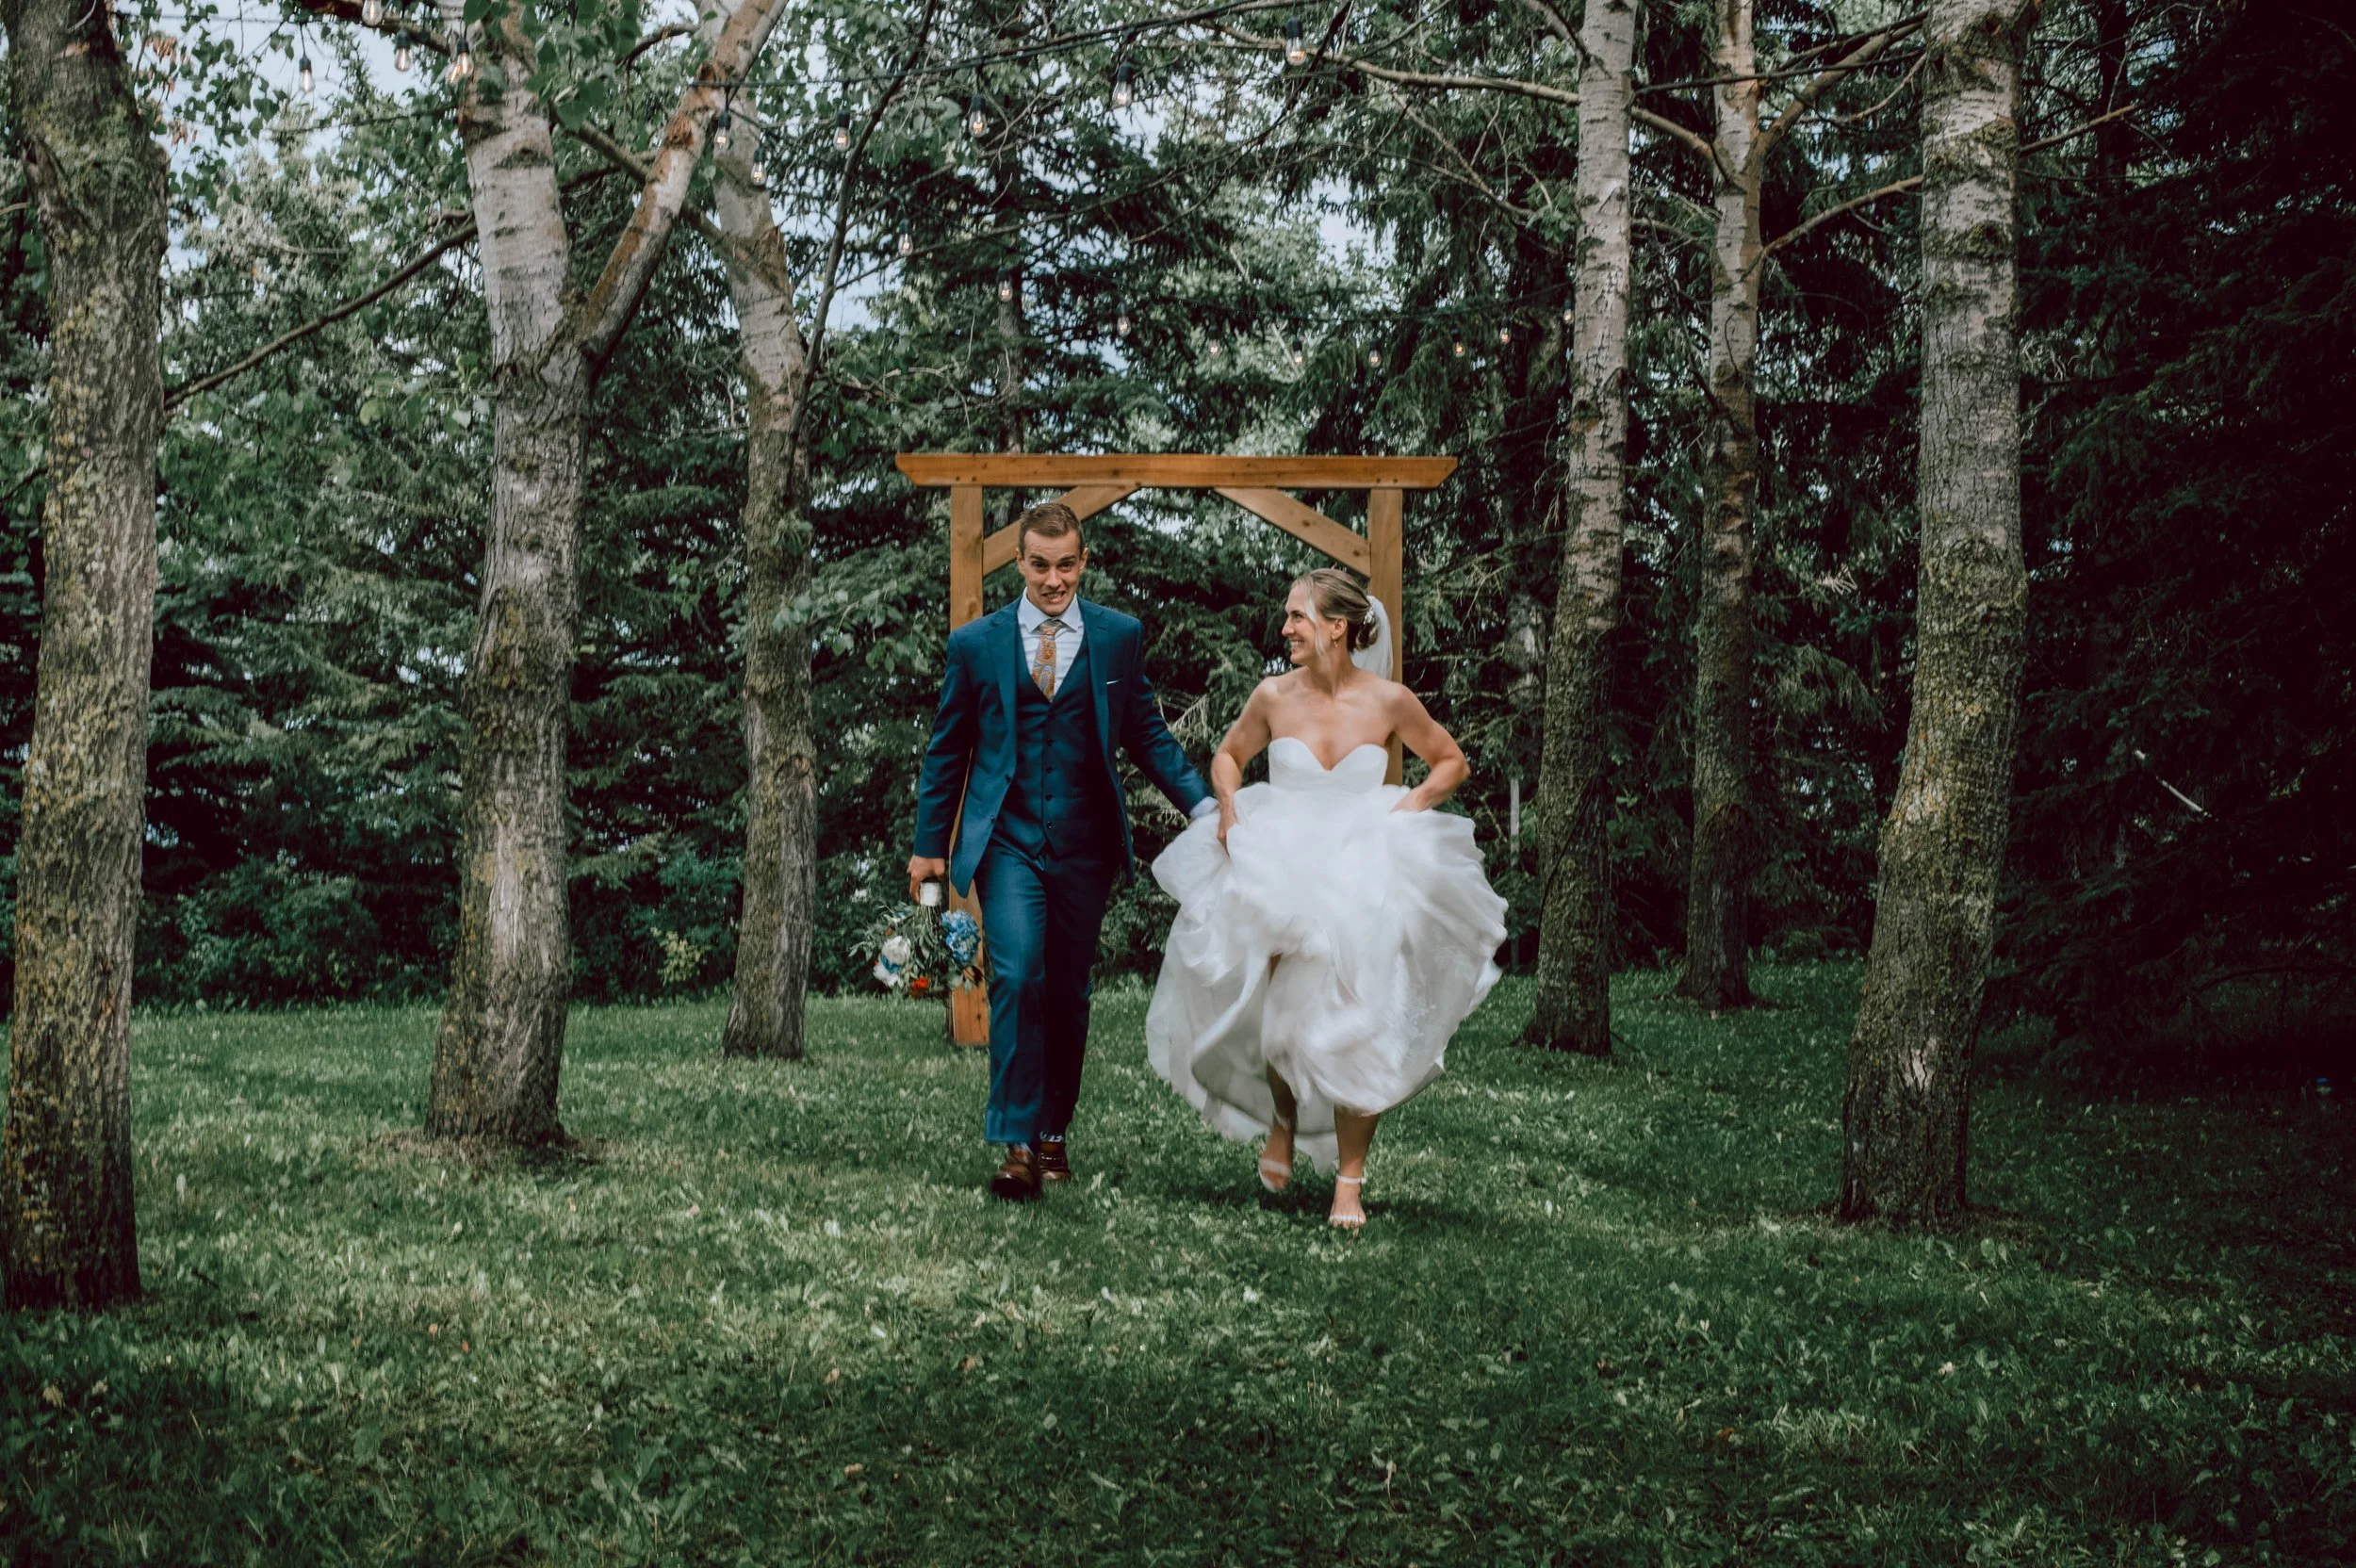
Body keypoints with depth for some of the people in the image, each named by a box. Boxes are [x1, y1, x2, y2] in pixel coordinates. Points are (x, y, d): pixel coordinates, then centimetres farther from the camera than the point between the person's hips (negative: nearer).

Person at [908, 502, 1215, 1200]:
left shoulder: (1119, 637, 6)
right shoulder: (975, 643, 4)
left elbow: (1147, 733, 10)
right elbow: (948, 749, 10)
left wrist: (1203, 803, -1)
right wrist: (931, 844, 10)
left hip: (1085, 846, 2)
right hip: (1007, 841, -2)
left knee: (1069, 993, 9)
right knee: (1017, 978, -18)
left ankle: (1054, 1133, 25)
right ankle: (1017, 1146, -17)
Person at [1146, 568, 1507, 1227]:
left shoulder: (1389, 701, -5)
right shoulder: (1274, 696, -2)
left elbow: (1451, 762, 10)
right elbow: (1228, 756, 17)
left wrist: (1414, 804, -7)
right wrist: (1230, 803, -2)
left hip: (1365, 882, -1)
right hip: (1278, 877, 1)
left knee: (1354, 1030, -6)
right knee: (1278, 1011, -11)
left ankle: (1349, 1184, 6)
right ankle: (1283, 1119, 23)